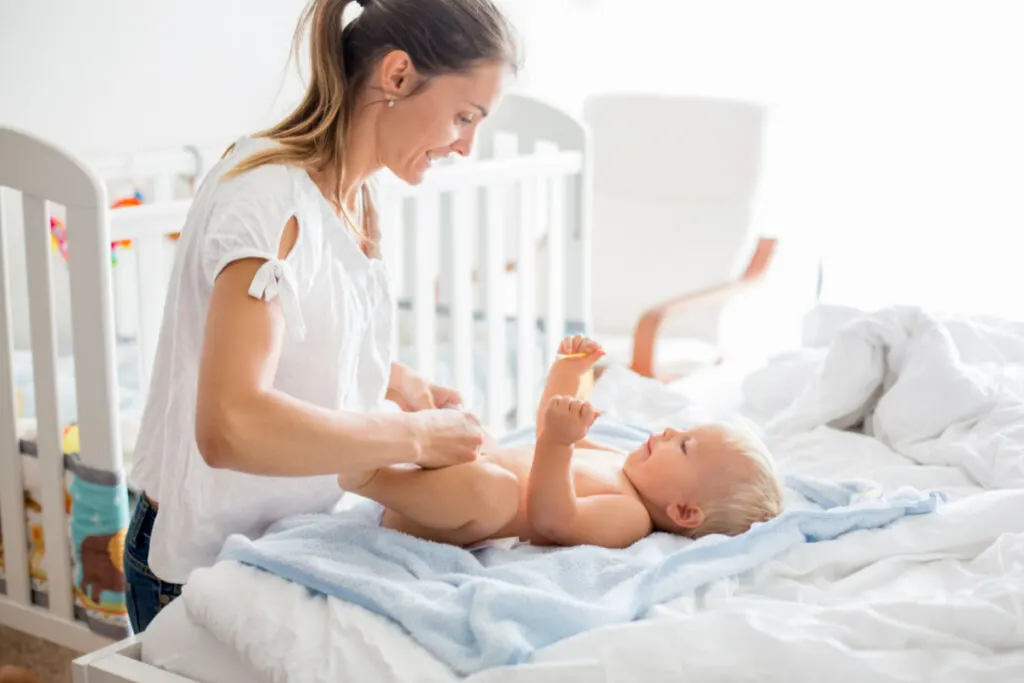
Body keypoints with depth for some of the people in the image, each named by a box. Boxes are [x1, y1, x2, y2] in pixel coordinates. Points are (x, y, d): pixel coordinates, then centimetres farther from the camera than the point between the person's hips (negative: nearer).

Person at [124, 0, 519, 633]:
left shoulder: (352, 195, 3)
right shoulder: (270, 195, -26)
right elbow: (229, 426, -38)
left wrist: (400, 382, 1)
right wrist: (414, 435, -27)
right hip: (202, 569, -8)